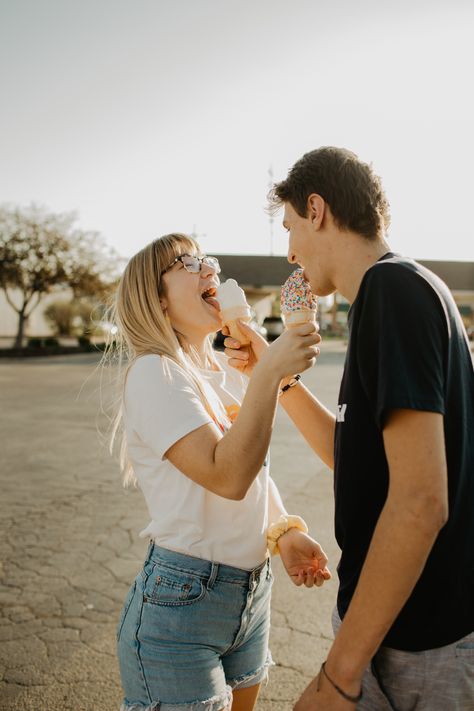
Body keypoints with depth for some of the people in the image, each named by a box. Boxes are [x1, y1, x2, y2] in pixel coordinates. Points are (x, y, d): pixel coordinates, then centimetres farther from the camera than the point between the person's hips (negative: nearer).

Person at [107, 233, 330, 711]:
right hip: (182, 600, -7)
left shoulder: (225, 371, 6)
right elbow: (226, 475, -29)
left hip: (251, 591, 8)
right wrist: (270, 372, -28)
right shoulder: (154, 373, -17)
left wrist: (284, 533, -1)